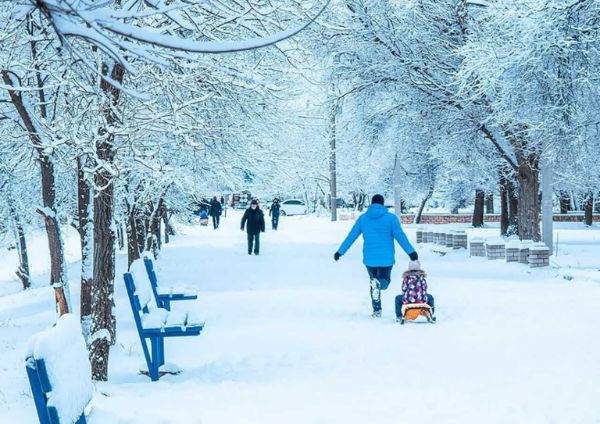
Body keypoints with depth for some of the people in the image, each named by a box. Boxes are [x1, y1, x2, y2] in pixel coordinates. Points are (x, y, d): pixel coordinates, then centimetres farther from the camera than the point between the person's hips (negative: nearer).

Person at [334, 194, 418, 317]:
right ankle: (379, 283, -25)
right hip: (386, 258, -2)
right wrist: (411, 252, -10)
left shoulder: (363, 218, 4)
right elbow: (400, 236, -11)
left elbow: (351, 236, 6)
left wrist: (340, 252, 13)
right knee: (384, 281, 13)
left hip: (369, 259, 2)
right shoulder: (391, 218, -4)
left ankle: (377, 311, 13)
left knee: (374, 282, 20)